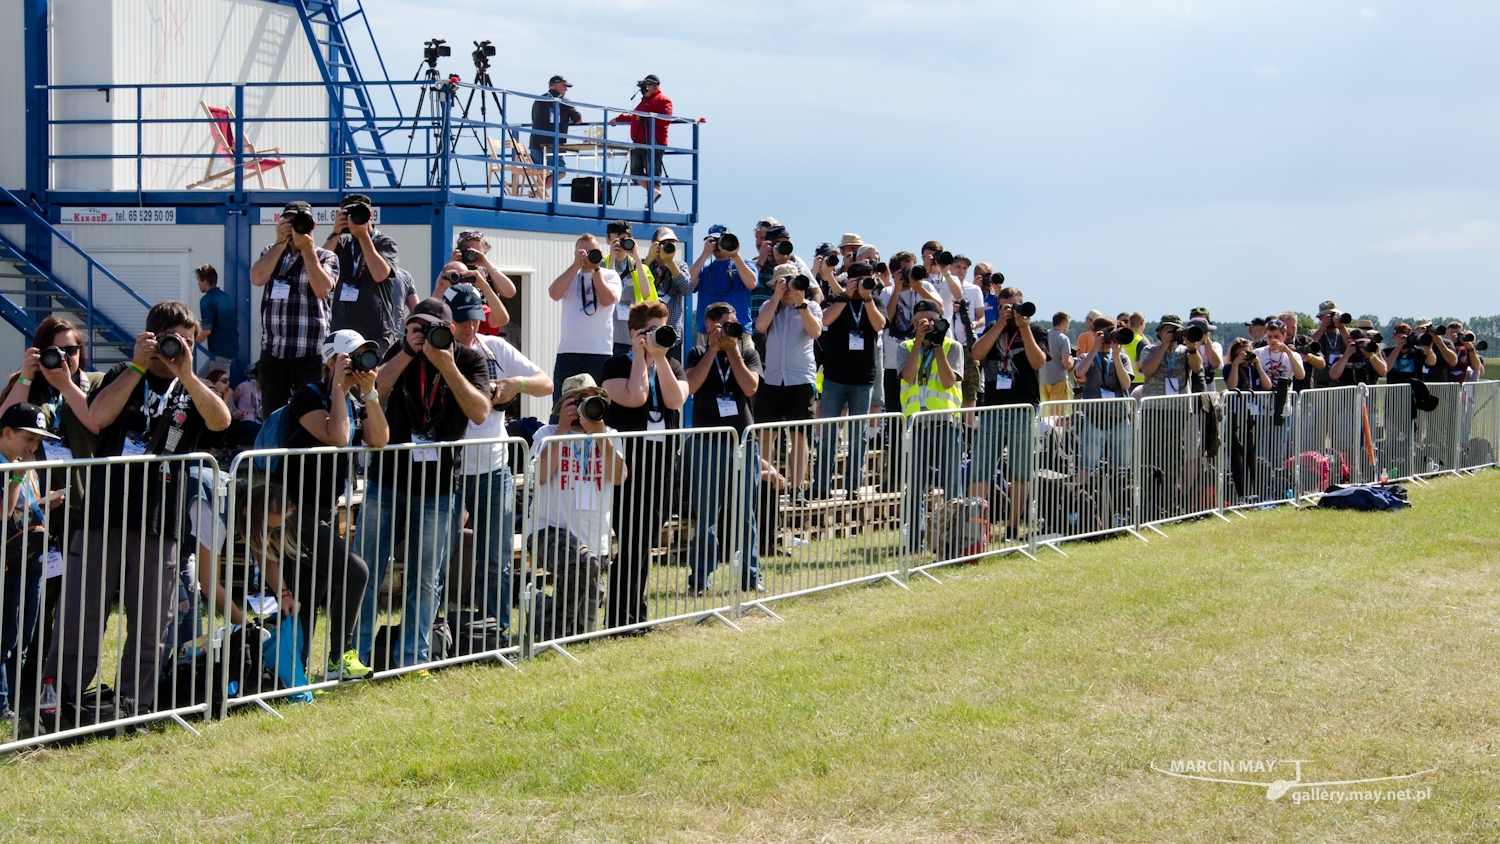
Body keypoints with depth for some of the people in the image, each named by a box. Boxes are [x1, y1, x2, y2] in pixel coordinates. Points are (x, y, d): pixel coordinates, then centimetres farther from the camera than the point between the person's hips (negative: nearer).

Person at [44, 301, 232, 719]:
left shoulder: (193, 390, 13)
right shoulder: (124, 375, 9)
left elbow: (220, 420, -8)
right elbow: (98, 416, -10)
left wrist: (185, 372, -16)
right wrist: (138, 366, -10)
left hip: (159, 527, 2)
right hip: (105, 516, -2)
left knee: (149, 628, 4)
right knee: (80, 619, -1)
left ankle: (132, 707, 12)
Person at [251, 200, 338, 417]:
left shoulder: (326, 257, 4)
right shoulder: (271, 253, 15)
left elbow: (322, 289, -15)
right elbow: (257, 279, -5)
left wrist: (308, 250, -15)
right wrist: (280, 243, -9)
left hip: (311, 352, -4)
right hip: (272, 350, 4)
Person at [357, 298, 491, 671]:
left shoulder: (469, 360, -2)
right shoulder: (400, 353, 3)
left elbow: (480, 412, -16)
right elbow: (374, 392, -11)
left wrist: (447, 366, -24)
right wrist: (408, 353, -18)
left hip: (436, 487, -1)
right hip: (387, 478, 1)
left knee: (425, 580, 4)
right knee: (366, 571, 0)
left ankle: (412, 657, 11)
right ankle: (356, 655, 5)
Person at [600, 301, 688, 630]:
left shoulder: (672, 366, 12)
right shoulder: (617, 365, -3)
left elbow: (675, 399, -7)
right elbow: (634, 397, -21)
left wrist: (660, 358, -10)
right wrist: (640, 356, -11)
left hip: (663, 464, 6)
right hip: (628, 464, -6)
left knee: (646, 542, 10)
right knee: (631, 541, -9)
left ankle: (636, 614, 17)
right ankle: (619, 618, -4)